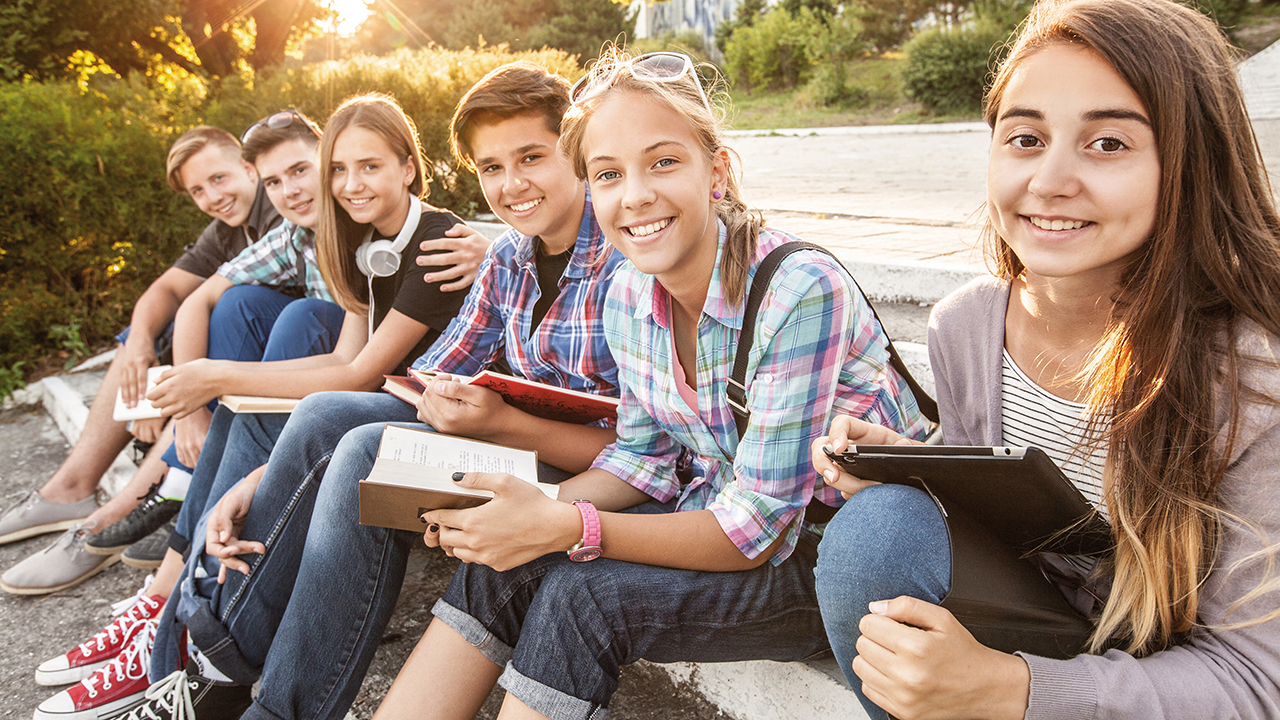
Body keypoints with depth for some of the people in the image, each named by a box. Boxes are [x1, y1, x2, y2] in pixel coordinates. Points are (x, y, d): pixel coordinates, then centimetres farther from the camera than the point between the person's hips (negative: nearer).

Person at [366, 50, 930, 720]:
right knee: (505, 561, -12)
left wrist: (565, 528, -31)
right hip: (724, 520, 6)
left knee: (583, 593, -25)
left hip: (841, 550, -6)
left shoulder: (801, 292, -26)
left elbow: (758, 527, -25)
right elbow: (645, 455, 5)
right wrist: (536, 510, -13)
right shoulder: (627, 295, -4)